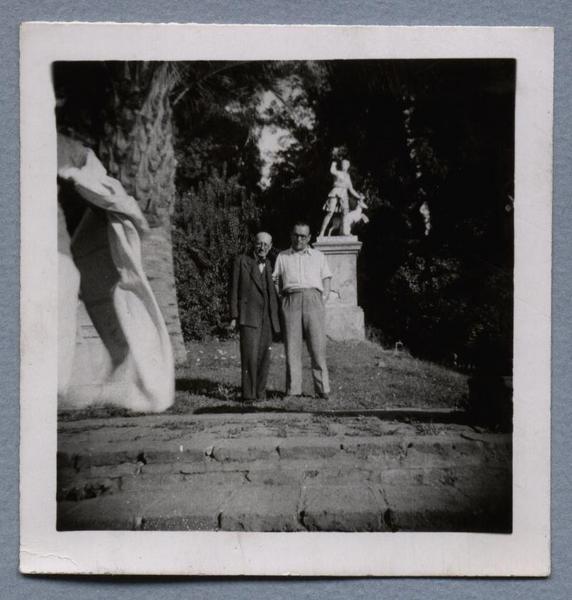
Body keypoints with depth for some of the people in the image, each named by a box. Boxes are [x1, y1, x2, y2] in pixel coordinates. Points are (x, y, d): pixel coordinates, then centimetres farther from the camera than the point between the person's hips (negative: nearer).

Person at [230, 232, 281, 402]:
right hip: (249, 316, -4)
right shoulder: (241, 260, 6)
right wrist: (234, 316, -5)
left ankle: (260, 393, 10)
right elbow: (234, 289, 2)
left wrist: (278, 318, 10)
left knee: (264, 357, 3)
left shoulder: (269, 265, 18)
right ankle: (248, 394, -9)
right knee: (250, 355, -12)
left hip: (267, 317, 4)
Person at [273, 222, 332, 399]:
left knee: (318, 345, -8)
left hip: (313, 298, 0)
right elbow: (276, 281, 16)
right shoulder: (282, 257, 21)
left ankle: (322, 388, -6)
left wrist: (324, 299, 2)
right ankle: (293, 390, -3)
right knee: (292, 346, -5)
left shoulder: (318, 256, 22)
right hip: (291, 300, 0)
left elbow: (326, 278, 17)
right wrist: (280, 299, 1)